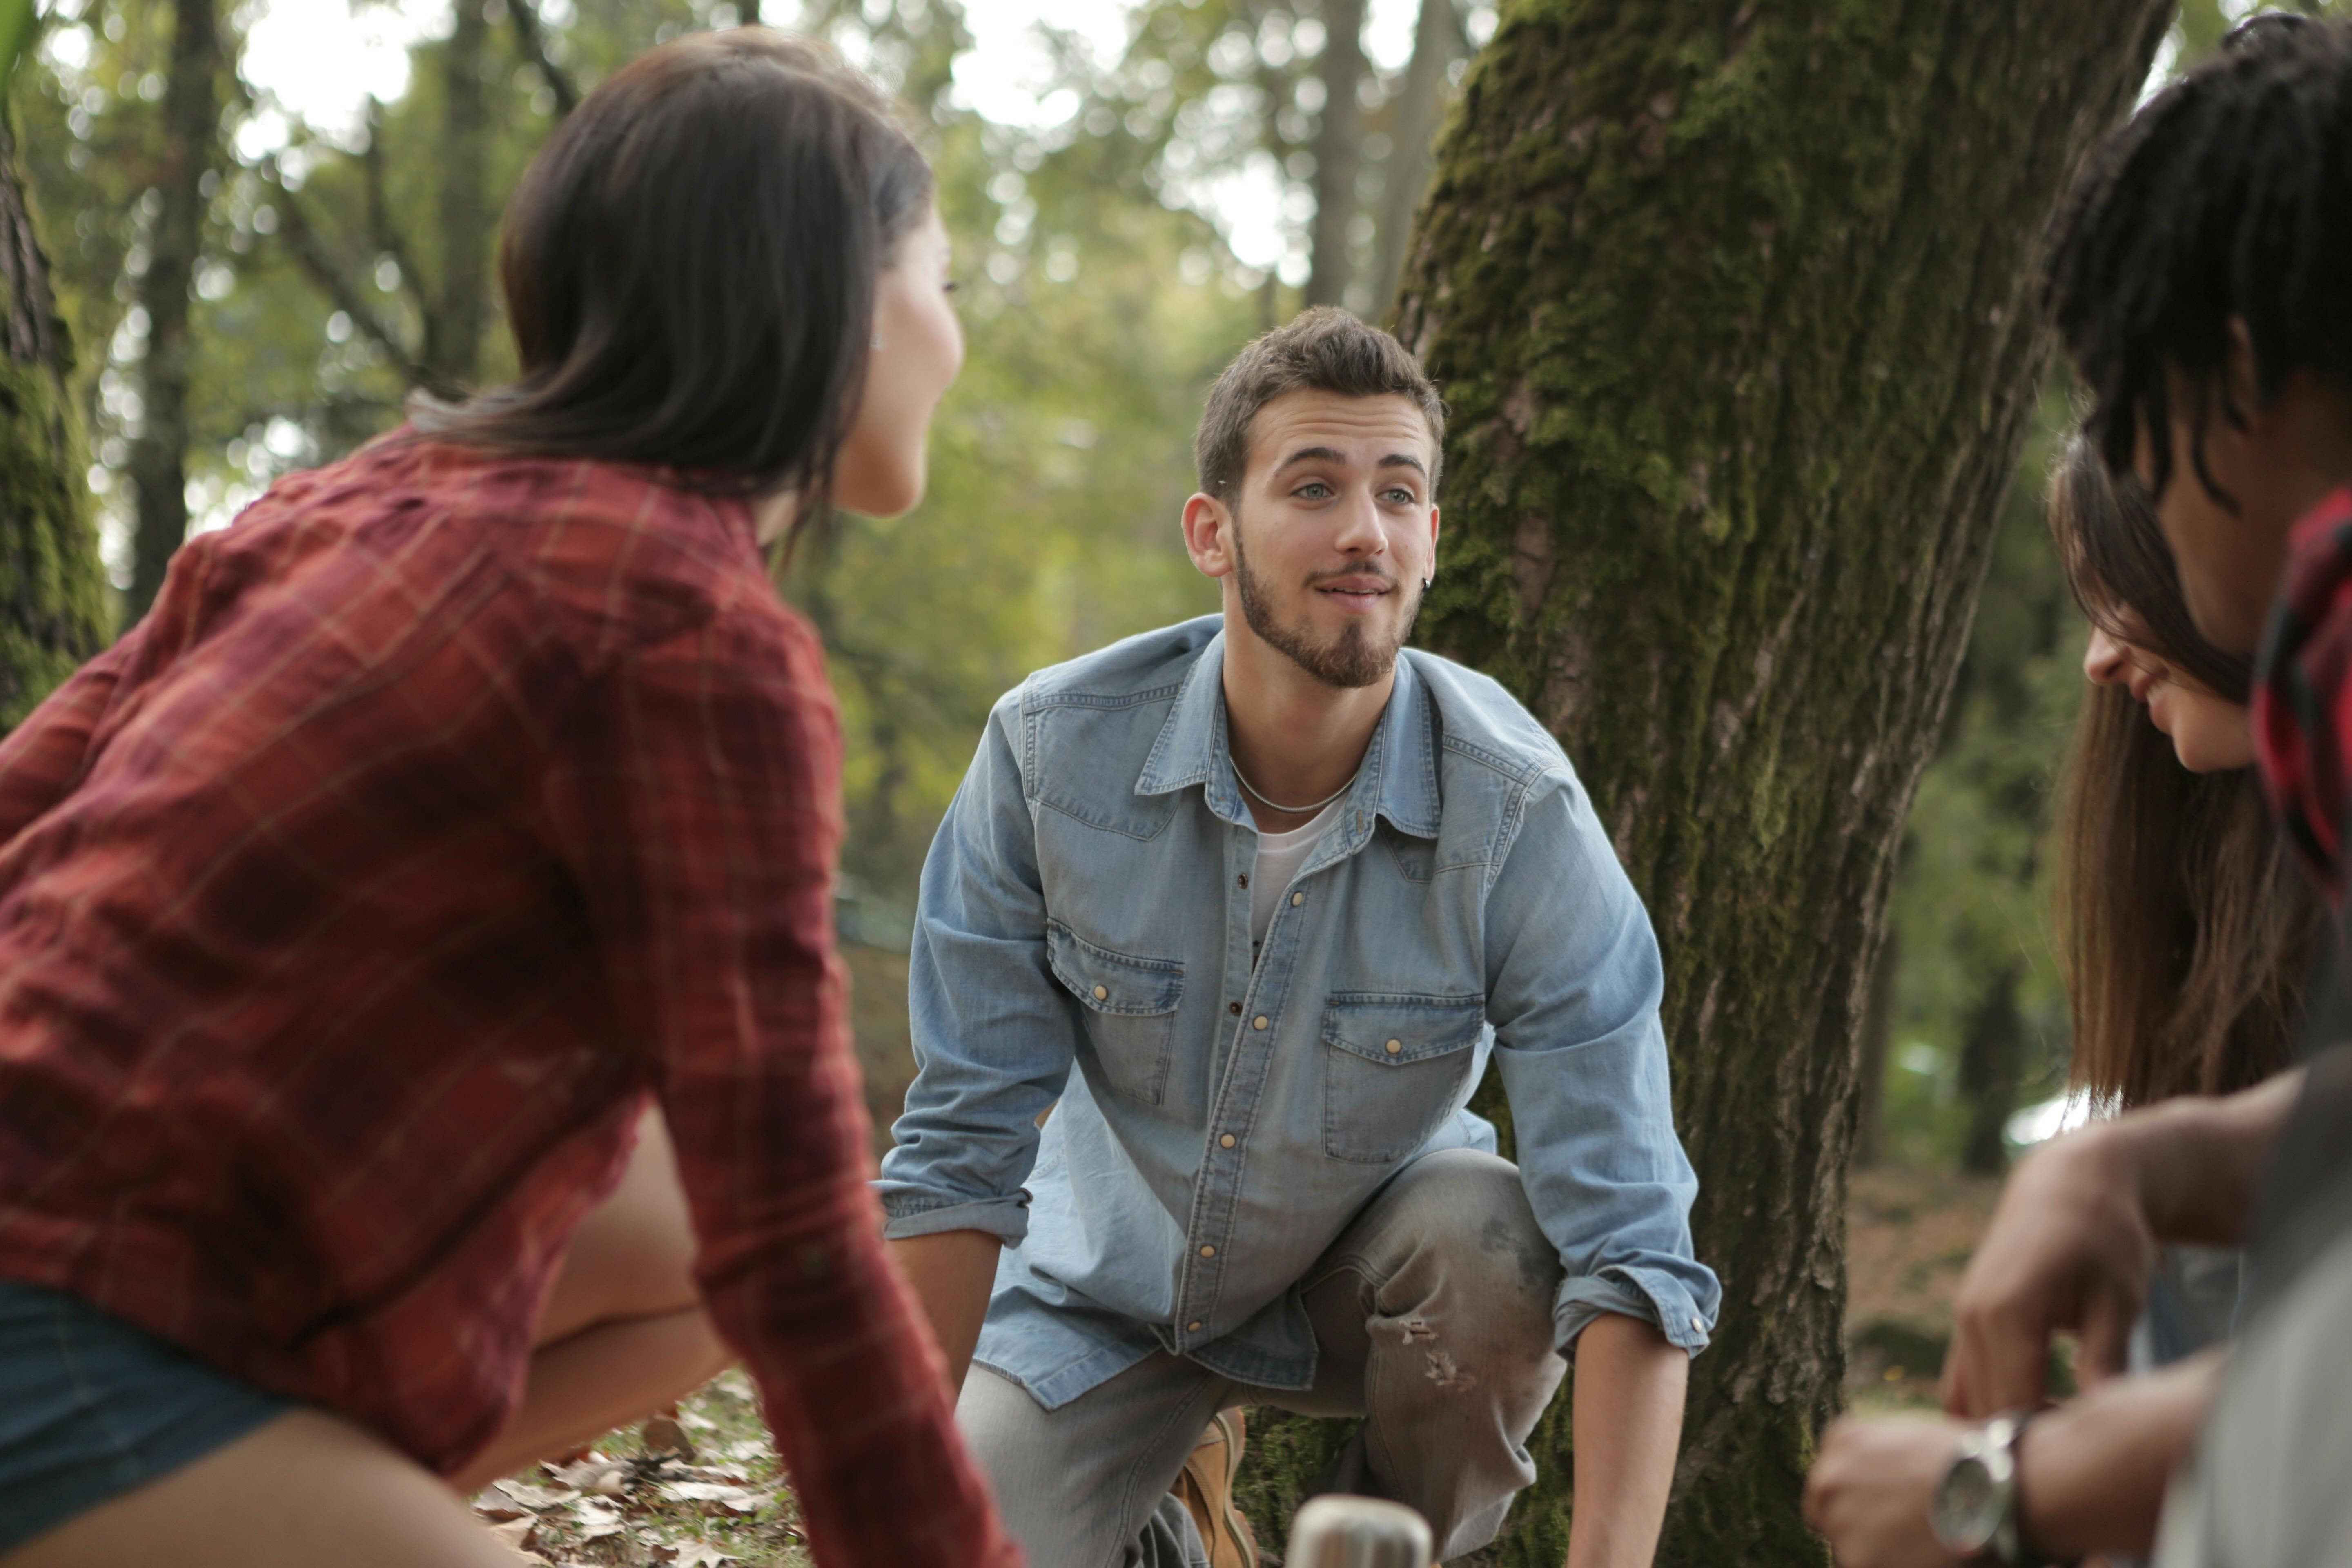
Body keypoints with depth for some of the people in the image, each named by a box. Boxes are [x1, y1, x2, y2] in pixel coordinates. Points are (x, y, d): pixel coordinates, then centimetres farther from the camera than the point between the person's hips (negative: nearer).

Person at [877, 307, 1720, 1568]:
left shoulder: (1524, 814, -26)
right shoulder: (1053, 750, -22)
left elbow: (1631, 1249, -30)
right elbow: (962, 1152, -14)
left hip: (1369, 1269, 0)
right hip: (1109, 1285, 1)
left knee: (1498, 1237, -33)